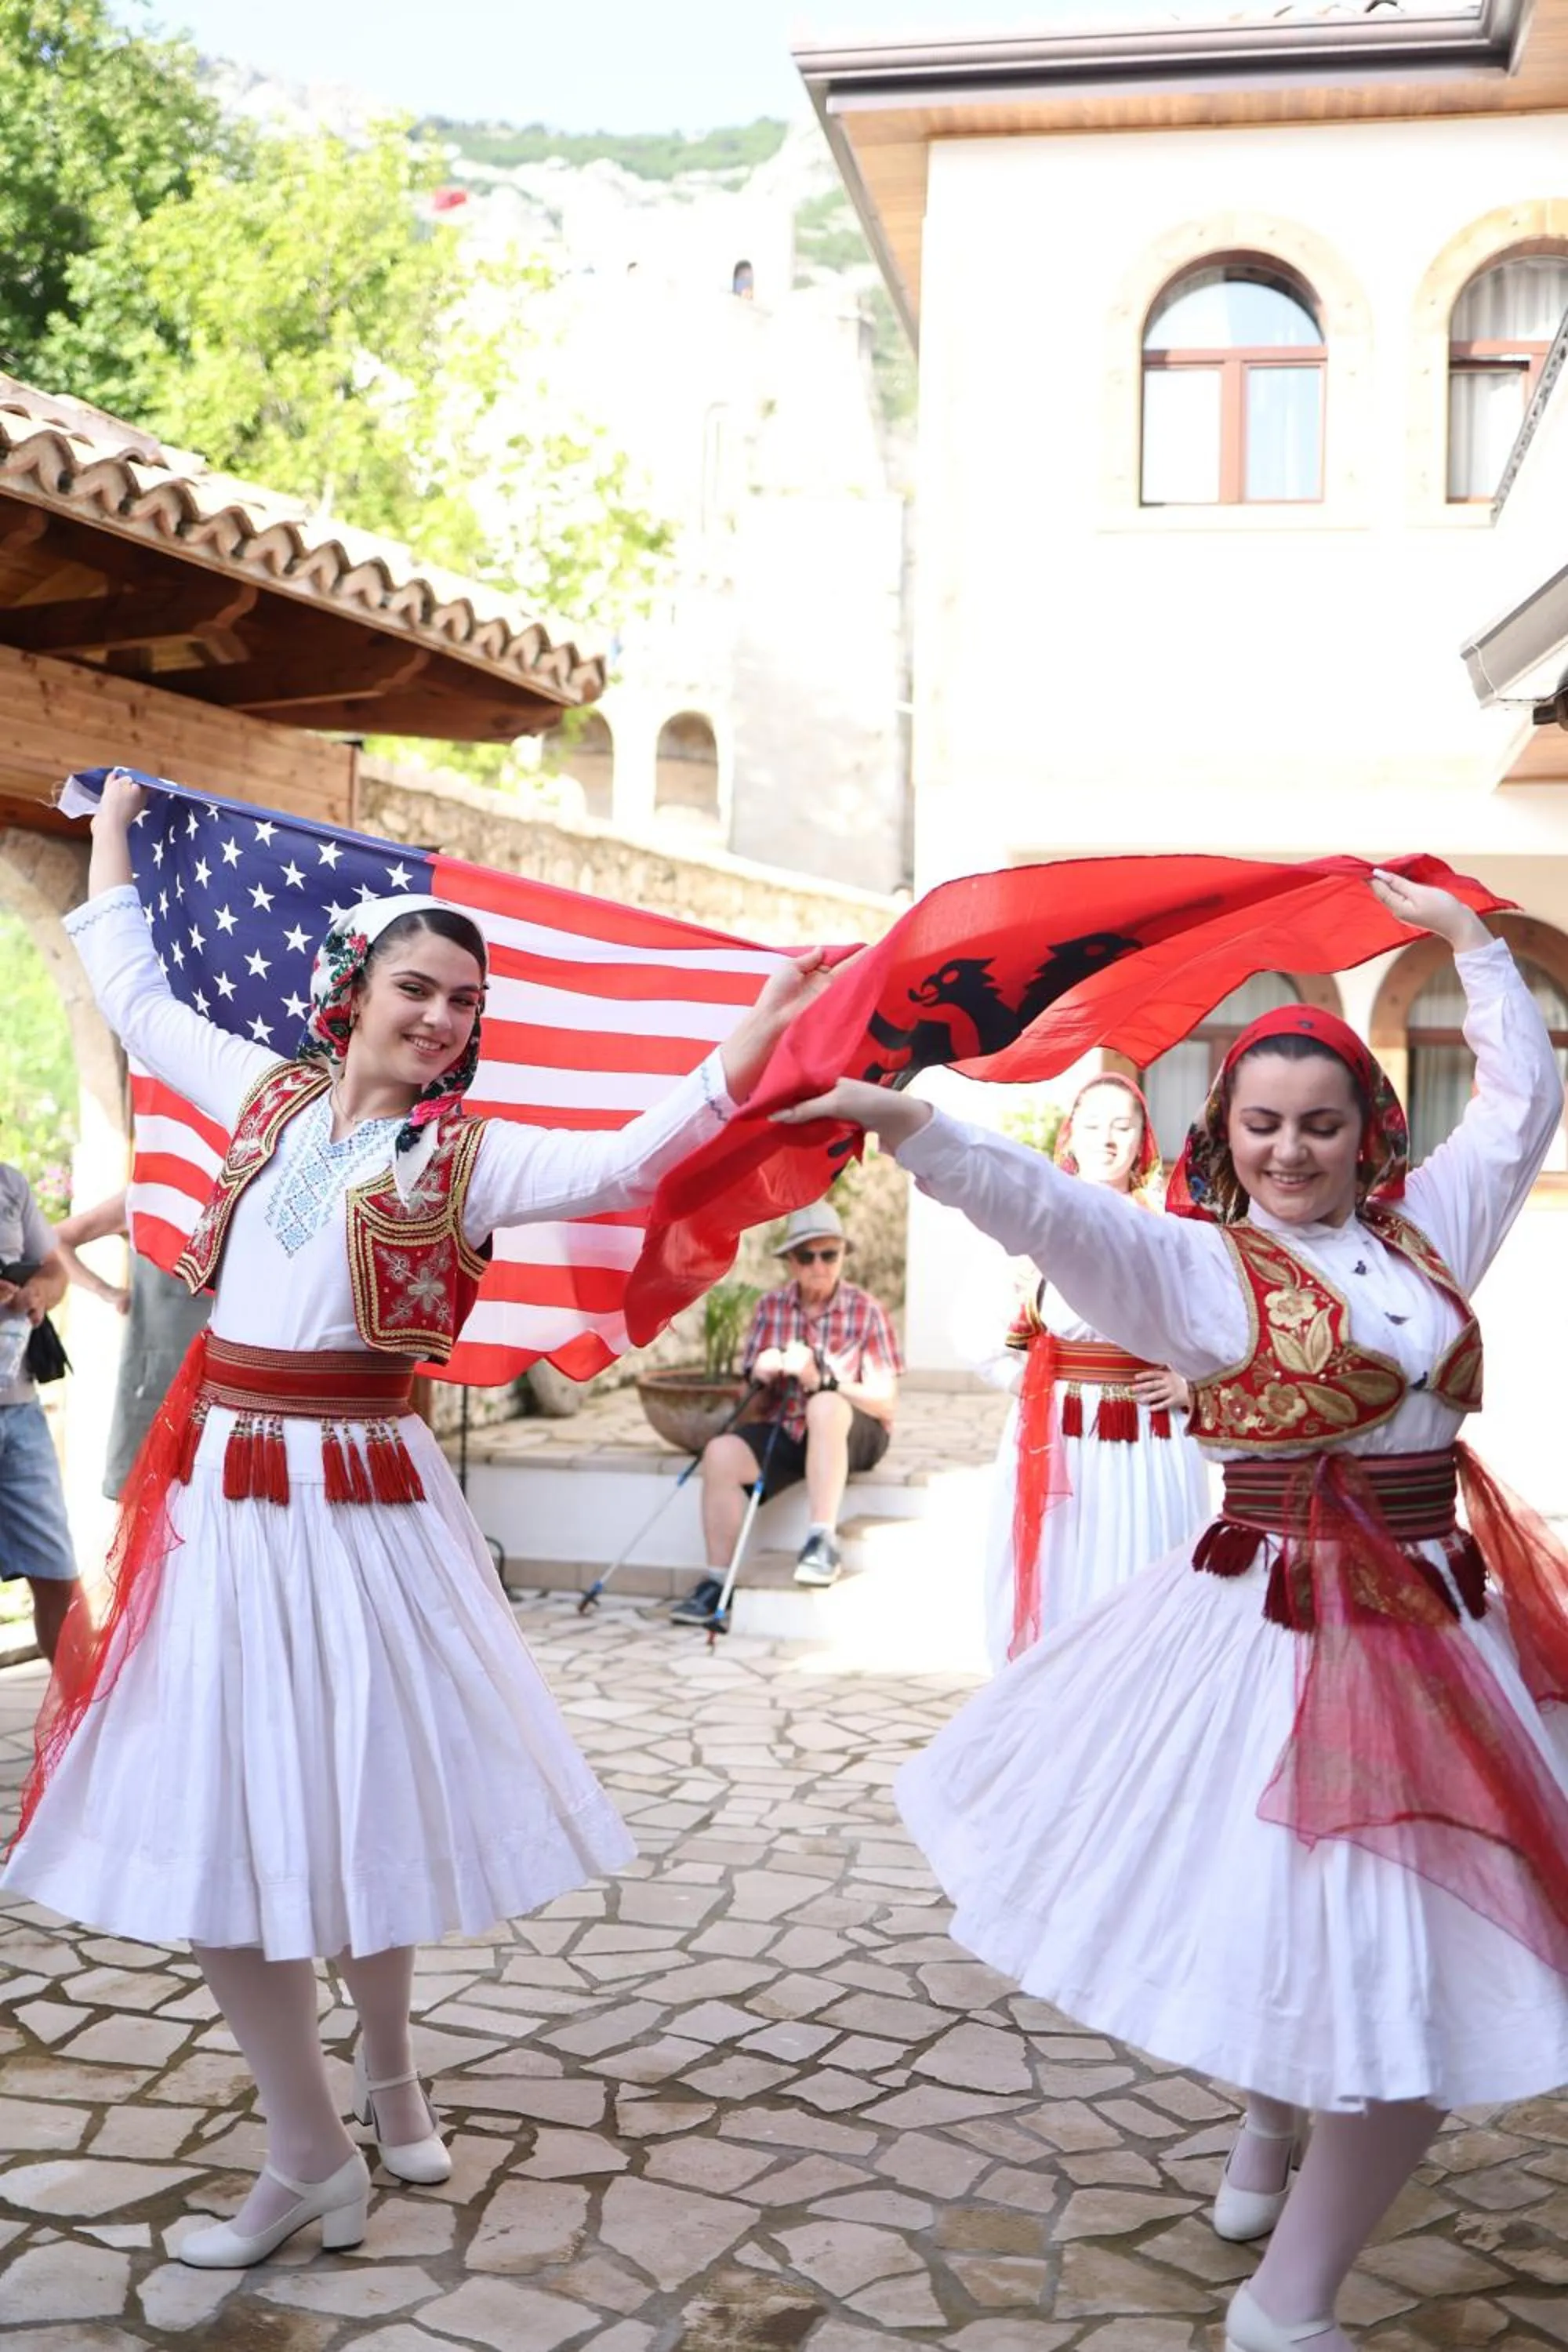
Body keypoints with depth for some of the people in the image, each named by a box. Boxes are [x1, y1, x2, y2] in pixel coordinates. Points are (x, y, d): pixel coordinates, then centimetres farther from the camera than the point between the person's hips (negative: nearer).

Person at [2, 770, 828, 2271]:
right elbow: (135, 998, 24)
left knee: (360, 1791, 6)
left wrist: (751, 1041, -27)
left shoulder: (465, 1154, -1)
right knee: (214, 1815, 2)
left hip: (357, 1494, -3)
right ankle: (310, 2158, 17)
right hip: (219, 1487, 3)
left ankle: (387, 2071, 34)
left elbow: (622, 1165, -16)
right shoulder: (268, 1096, 9)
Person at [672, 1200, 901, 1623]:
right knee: (721, 1453, -23)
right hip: (784, 1431, 4)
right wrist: (760, 1377, -17)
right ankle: (718, 1579, -14)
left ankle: (823, 1541, -32)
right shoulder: (771, 1306, 5)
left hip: (853, 1434, -4)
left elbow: (885, 1401, -11)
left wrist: (821, 1379, -25)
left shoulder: (864, 1309, -5)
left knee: (825, 1407, -37)